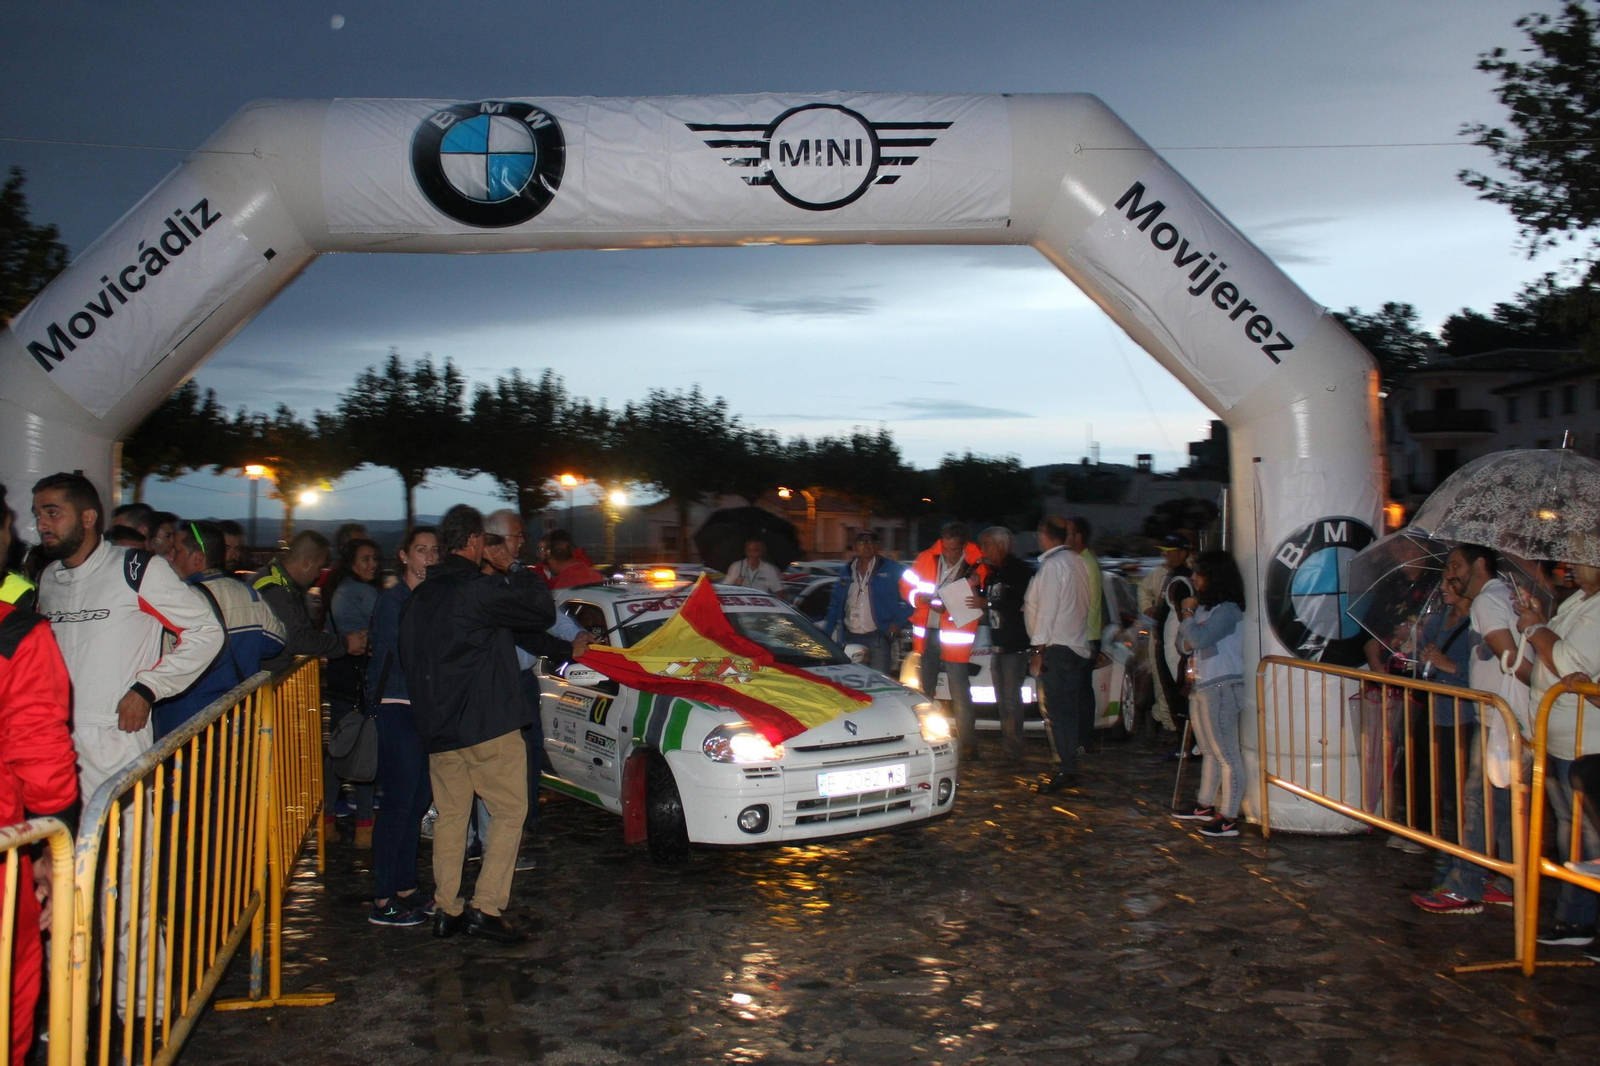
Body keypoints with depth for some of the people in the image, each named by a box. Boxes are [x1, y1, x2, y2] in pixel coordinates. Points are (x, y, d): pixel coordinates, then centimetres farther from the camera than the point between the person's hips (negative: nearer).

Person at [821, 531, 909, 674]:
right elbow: (835, 603, 16)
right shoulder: (845, 571, 13)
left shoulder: (890, 569, 2)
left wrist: (898, 622, -7)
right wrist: (825, 634, 10)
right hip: (849, 638, 4)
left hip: (877, 637, -4)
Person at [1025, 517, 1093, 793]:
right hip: (1077, 647, 9)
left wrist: (1038, 650, -15)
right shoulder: (1077, 562, 13)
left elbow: (1047, 610, -17)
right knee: (1068, 711, 14)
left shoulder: (1052, 565, -14)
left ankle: (1065, 771, -6)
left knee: (1057, 711, -7)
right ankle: (1069, 766, 21)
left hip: (1057, 648, -9)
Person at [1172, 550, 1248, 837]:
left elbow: (1199, 638, -26)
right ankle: (1205, 806, 29)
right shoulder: (1204, 607, 16)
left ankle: (1229, 818, -5)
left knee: (1227, 755, -7)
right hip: (1201, 687, 10)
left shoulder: (1228, 610, -15)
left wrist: (1187, 612, -10)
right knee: (1210, 752, 19)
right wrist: (1186, 634, 0)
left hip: (1221, 689, -10)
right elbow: (1185, 642, 23)